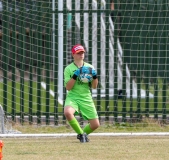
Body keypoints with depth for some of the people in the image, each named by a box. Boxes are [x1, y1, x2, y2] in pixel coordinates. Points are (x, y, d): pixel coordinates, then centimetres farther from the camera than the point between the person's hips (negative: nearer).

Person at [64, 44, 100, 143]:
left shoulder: (89, 68, 8)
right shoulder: (68, 69, -1)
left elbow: (94, 86, 6)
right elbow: (68, 87, -10)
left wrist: (95, 76, -12)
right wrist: (75, 76, -21)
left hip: (86, 98, 3)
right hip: (73, 97, -3)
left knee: (96, 124, -2)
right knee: (67, 112, -36)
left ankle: (83, 133, 31)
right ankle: (81, 134, -14)